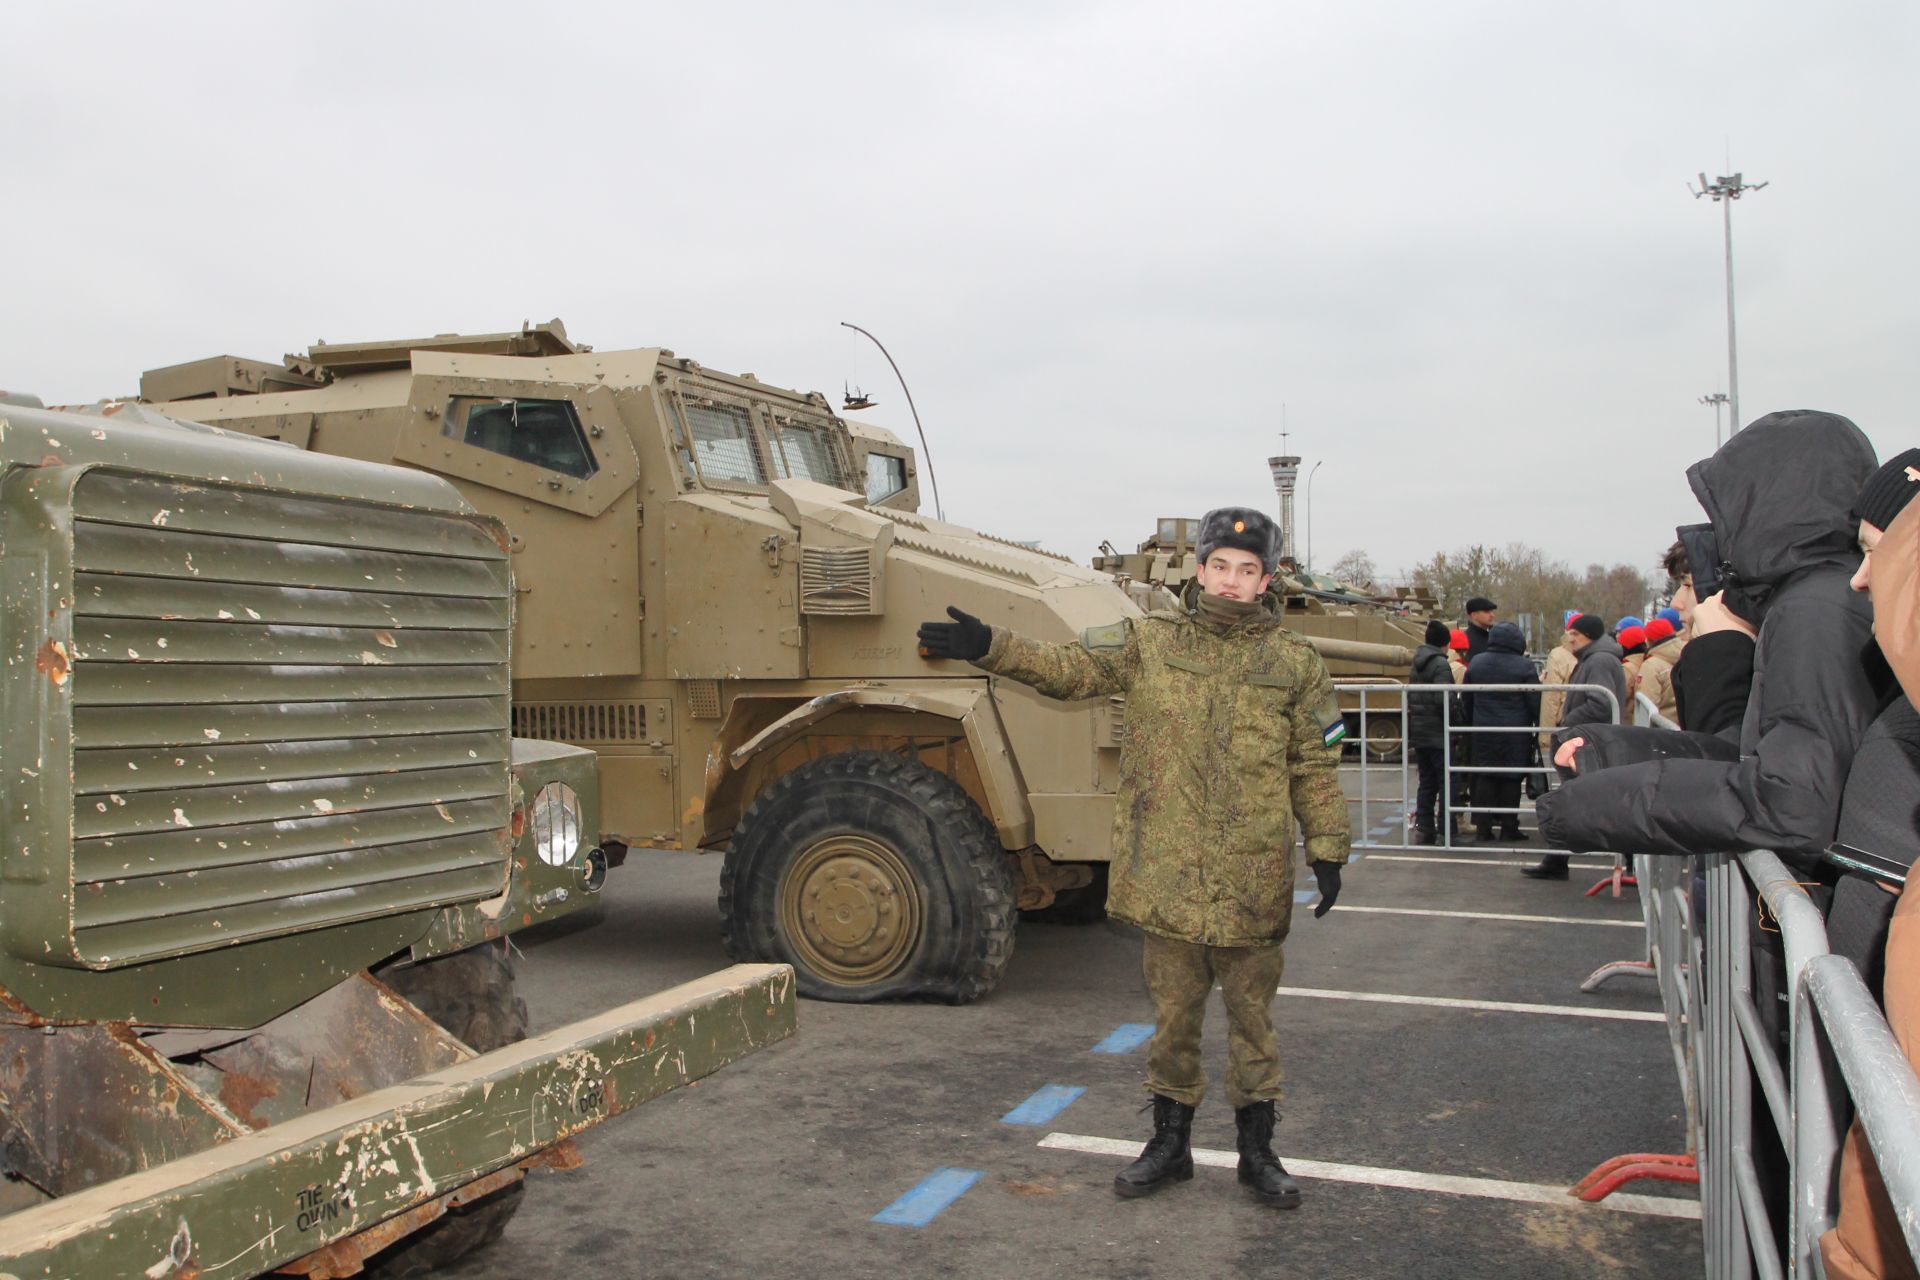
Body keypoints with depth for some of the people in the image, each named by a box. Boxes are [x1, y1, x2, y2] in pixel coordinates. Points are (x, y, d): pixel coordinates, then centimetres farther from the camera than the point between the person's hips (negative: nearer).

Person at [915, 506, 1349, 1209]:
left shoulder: (1295, 662, 4)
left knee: (1251, 1015, 11)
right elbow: (1068, 670, -5)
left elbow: (1314, 766, 7)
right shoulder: (1148, 640, 3)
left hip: (1253, 879, 0)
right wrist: (988, 646, -18)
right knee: (1173, 1013, 12)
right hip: (1166, 870, 0)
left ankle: (1257, 1149, 27)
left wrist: (1327, 851, 3)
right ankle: (1170, 1140, 28)